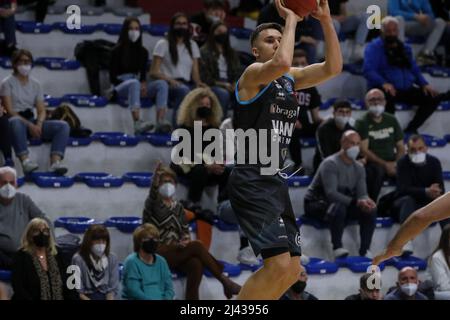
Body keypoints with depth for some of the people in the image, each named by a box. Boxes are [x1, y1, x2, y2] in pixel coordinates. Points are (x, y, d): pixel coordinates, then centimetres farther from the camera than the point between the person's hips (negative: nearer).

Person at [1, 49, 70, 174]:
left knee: (63, 126, -17)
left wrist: (39, 124, -13)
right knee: (16, 121, -43)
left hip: (32, 121, 5)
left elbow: (41, 110, 11)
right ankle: (25, 160, -54)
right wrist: (29, 125, -20)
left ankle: (55, 161, -38)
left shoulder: (35, 84, 17)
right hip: (16, 120, -5)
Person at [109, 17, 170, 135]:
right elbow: (113, 77, -6)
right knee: (134, 83, -39)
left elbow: (143, 73, 14)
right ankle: (137, 124, -54)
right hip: (121, 86, -5)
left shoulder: (142, 51, 12)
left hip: (138, 84, 5)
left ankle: (160, 124, -39)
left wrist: (143, 84, -11)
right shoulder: (117, 51, -2)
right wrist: (139, 84, -17)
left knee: (162, 84, -22)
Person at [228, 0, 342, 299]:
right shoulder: (253, 74, -7)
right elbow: (282, 63, -29)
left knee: (292, 270, 10)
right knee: (280, 265, -20)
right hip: (252, 181, -9)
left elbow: (333, 68, 7)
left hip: (276, 182, 9)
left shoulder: (291, 79, 16)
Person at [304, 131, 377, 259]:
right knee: (338, 206, -39)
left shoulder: (359, 168, 5)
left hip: (343, 203, 7)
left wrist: (364, 201, -30)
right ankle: (337, 248, -35)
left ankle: (364, 251, -15)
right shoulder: (330, 164, -19)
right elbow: (331, 193, -31)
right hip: (316, 203, -7)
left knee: (371, 209, -14)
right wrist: (356, 202, -41)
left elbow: (362, 193, -3)